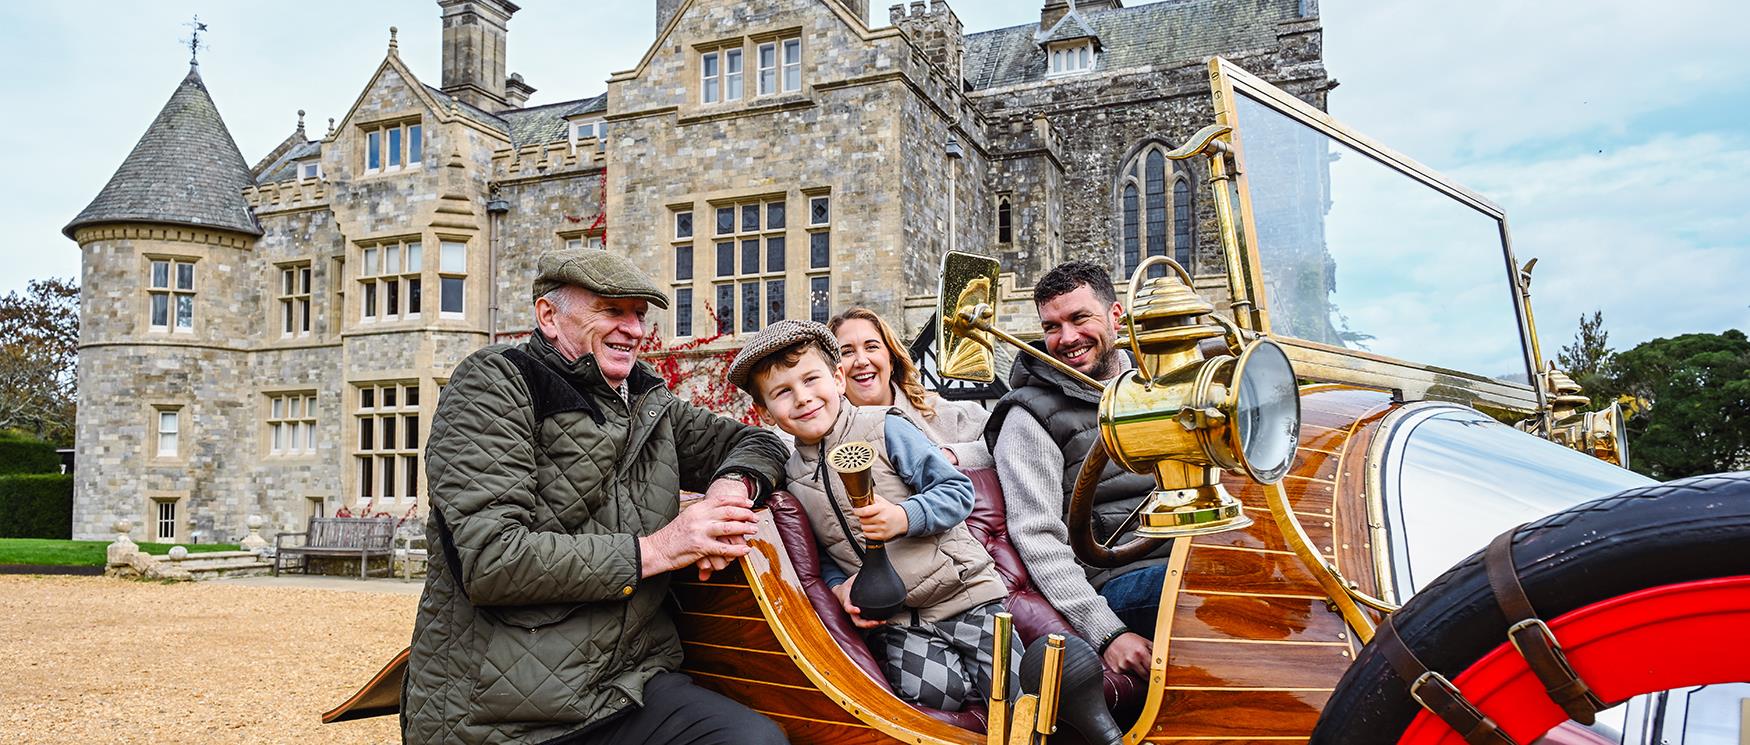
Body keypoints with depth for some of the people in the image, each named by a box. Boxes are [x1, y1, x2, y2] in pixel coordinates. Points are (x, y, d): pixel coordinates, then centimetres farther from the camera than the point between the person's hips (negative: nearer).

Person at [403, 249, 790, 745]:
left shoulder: (647, 402, 15)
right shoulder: (494, 383, -4)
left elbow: (756, 442, 25)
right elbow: (491, 560, -16)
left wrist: (732, 485, 1)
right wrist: (655, 549, -13)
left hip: (633, 683, 5)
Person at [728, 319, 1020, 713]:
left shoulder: (885, 429, -7)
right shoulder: (792, 476, 6)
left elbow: (958, 491, -7)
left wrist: (904, 517, -23)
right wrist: (839, 587, -5)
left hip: (962, 590, -2)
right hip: (894, 620, 3)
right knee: (927, 691, -23)